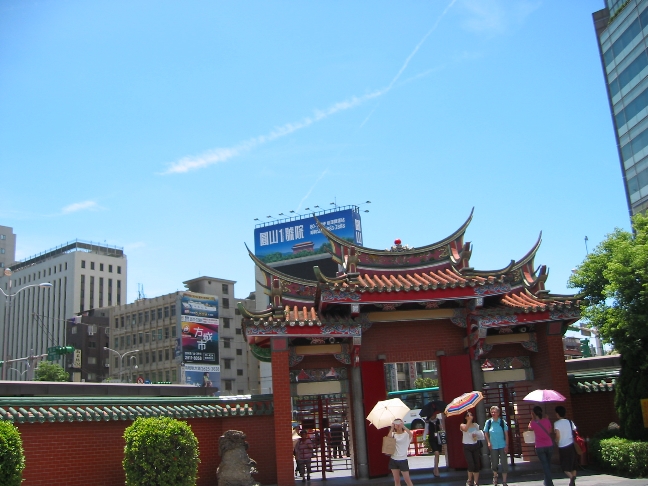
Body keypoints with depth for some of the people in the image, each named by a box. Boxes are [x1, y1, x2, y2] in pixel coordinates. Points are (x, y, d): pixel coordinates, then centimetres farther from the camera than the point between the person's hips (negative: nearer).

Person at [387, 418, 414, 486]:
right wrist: (392, 428, -20)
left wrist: (403, 426, -31)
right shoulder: (393, 434, 5)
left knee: (407, 480, -1)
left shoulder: (406, 434, -4)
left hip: (403, 460, -3)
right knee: (396, 480, 8)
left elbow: (410, 434, -28)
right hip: (393, 460, 3)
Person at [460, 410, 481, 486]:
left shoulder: (476, 425, 8)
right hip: (467, 447, -3)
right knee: (471, 464, -12)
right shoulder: (463, 425, -2)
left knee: (477, 464, 2)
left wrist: (476, 436, -5)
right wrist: (469, 420, -22)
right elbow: (465, 429, -25)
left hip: (476, 446, 3)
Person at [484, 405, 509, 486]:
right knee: (494, 463, 11)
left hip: (502, 446, -1)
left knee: (504, 463, 0)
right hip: (493, 446, 1)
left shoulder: (502, 422, -6)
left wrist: (507, 445, -7)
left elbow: (506, 434, -3)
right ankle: (495, 476, 40)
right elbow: (486, 433, 8)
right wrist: (488, 442, -4)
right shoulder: (488, 422, -2)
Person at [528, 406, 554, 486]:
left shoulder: (533, 422, -11)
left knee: (545, 465, 0)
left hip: (539, 447, -3)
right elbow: (550, 431, 9)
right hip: (549, 446, 3)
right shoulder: (547, 420, -5)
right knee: (548, 464, 19)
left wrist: (533, 419, 8)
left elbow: (530, 428, 11)